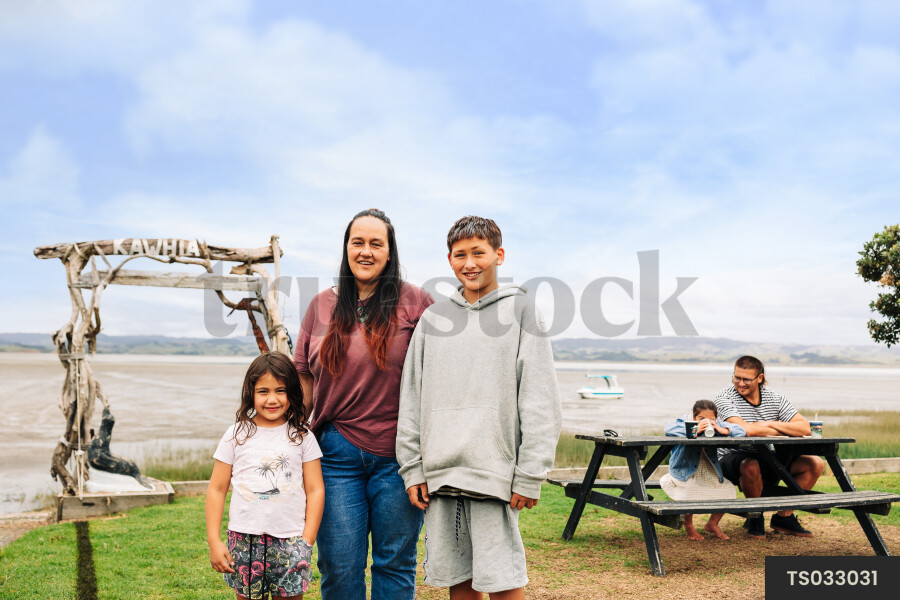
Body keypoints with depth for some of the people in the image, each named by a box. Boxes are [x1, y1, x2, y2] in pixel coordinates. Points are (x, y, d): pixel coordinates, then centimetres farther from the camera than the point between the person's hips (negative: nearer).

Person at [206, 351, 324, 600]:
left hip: (290, 541, 0)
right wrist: (214, 541, 0)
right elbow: (216, 489, 5)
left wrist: (307, 541, -3)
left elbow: (315, 490, 3)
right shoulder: (237, 435, 3)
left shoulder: (302, 437, 3)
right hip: (245, 539, 0)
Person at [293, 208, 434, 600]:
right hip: (337, 451, 2)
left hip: (398, 454, -2)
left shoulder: (413, 302, -1)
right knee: (339, 567, 6)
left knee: (395, 564, 9)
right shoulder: (322, 306, 8)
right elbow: (304, 377, 14)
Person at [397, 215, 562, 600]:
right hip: (439, 474, 4)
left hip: (494, 473, -4)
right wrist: (412, 468, 6)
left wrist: (530, 476, -8)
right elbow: (411, 399, 13)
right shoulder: (433, 319, 13)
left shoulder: (520, 311, 2)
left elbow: (540, 401, -3)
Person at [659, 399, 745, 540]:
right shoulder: (684, 421, -19)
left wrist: (722, 430, -30)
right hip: (687, 471, -5)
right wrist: (694, 430, -47)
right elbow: (669, 429, -38)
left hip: (709, 472, 5)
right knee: (691, 490, -29)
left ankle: (712, 524, 26)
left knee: (727, 490, -4)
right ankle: (688, 525, 4)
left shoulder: (717, 424, -6)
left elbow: (740, 430, -11)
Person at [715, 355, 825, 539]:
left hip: (768, 460, 5)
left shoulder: (774, 397, 2)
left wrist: (772, 424, -20)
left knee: (815, 464, -4)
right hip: (733, 459, -5)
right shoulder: (724, 397, -12)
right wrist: (785, 432, -15)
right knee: (751, 466, -38)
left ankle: (783, 517, 7)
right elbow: (745, 429, -28)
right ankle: (755, 517, -9)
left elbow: (805, 428, -6)